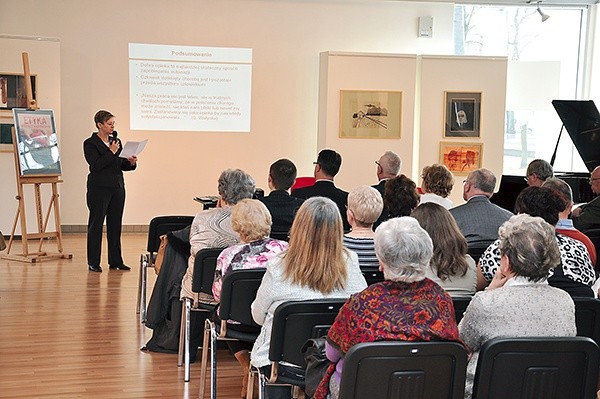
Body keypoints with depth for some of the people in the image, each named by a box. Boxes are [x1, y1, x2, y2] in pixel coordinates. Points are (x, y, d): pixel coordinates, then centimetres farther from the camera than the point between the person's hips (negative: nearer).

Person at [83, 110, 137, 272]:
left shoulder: (116, 141, 13)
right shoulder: (90, 143, -5)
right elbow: (96, 165, -16)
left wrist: (131, 162, -5)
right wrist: (111, 152, -18)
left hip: (117, 187, 6)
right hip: (99, 189, -6)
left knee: (115, 225, 8)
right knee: (96, 224, 1)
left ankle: (115, 261, 15)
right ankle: (93, 263, 6)